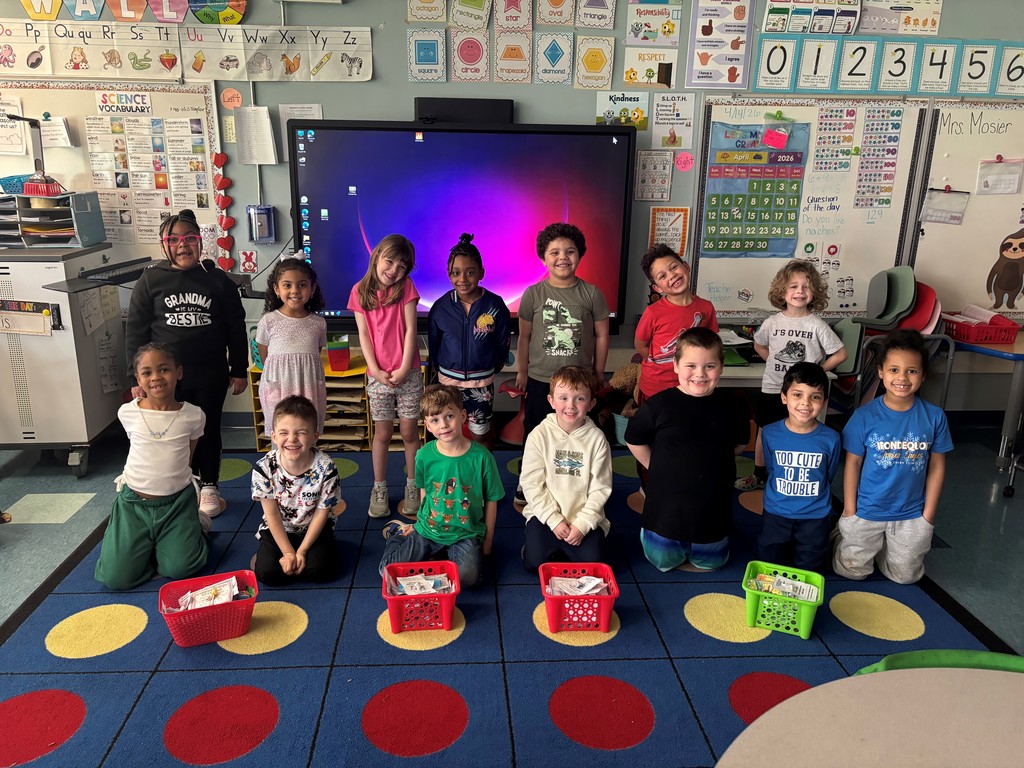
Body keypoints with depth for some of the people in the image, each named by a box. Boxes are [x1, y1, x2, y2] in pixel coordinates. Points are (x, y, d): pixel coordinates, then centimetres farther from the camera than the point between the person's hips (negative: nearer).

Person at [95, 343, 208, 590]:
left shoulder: (194, 416, -8)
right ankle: (145, 544, 22)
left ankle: (192, 526, 15)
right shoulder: (127, 413, -6)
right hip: (134, 502, 1)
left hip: (177, 502, -1)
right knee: (116, 578, -9)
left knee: (180, 568, -16)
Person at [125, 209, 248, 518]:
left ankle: (209, 487, 29)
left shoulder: (218, 280, 0)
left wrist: (238, 371, 3)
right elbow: (135, 331, 0)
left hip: (210, 376, 0)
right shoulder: (150, 280, -1)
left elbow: (236, 329, 4)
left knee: (208, 431, 11)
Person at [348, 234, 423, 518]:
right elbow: (363, 334, -1)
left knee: (409, 432, 7)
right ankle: (379, 489, 22)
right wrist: (375, 371, -9)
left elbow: (410, 329, -6)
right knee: (382, 433, 9)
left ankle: (412, 485, 24)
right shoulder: (360, 290, 0)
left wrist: (404, 369, -12)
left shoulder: (406, 287, -3)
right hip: (378, 375, 1)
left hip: (407, 374, -1)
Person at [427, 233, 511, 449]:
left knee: (480, 435, 9)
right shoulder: (441, 307, -9)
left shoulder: (495, 305, -14)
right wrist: (440, 369, 10)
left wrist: (493, 368, 5)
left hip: (481, 382, -1)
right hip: (448, 380, 2)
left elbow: (503, 343, -2)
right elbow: (433, 343, 5)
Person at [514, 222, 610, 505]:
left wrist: (598, 373, 5)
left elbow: (601, 335, 2)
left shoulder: (592, 294, -5)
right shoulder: (533, 294, -5)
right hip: (540, 379, 0)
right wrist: (522, 372, 6)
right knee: (534, 433, 13)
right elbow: (524, 336, 3)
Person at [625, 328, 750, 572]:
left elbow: (740, 442, 12)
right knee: (663, 562, 13)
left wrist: (708, 465, 6)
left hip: (713, 507, 2)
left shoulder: (729, 408, -7)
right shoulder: (659, 404, -15)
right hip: (667, 504, -2)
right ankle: (647, 533, 40)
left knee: (710, 562, 18)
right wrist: (659, 468, -1)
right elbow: (634, 441, -1)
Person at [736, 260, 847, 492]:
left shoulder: (817, 325, -9)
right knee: (764, 432, 14)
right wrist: (775, 362, 4)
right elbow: (759, 345, 16)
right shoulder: (772, 322, -4)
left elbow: (840, 354, -3)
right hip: (772, 389, 3)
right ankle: (759, 475, 31)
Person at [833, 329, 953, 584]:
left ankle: (883, 545, 44)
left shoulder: (934, 417, -11)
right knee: (853, 570, 12)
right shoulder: (864, 416, -15)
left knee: (905, 576, 17)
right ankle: (844, 534, 40)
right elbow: (853, 463, -7)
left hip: (912, 514, 2)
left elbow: (937, 466, -3)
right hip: (867, 511, -2)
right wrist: (849, 511, -5)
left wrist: (928, 513, -1)